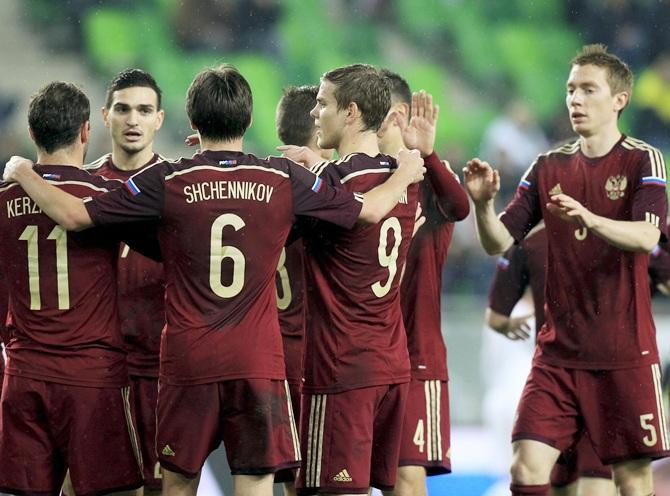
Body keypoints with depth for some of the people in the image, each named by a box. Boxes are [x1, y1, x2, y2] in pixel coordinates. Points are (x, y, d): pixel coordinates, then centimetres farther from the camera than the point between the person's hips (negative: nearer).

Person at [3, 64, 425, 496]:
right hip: (258, 361, 0)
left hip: (188, 362, 0)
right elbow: (370, 210, 9)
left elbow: (74, 215, -5)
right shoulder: (284, 179, 0)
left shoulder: (167, 181, -5)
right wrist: (406, 174, 31)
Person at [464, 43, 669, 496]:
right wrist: (483, 204, -15)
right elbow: (499, 243, 6)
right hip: (559, 352, 4)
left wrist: (589, 219, -36)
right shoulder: (549, 167, 11)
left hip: (624, 352, -4)